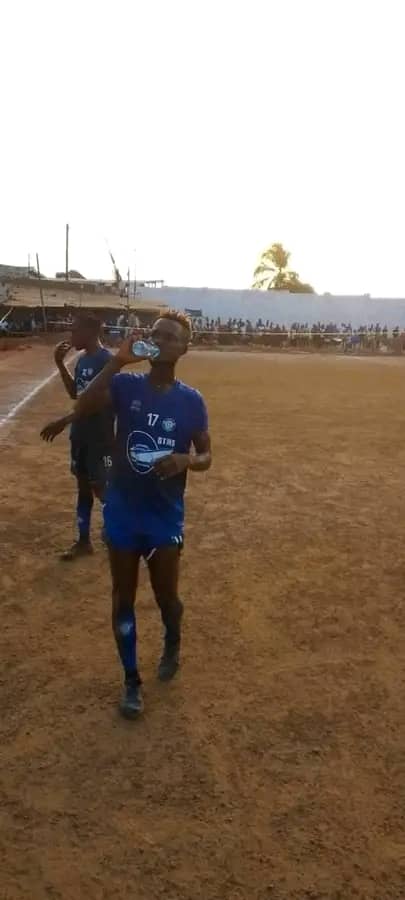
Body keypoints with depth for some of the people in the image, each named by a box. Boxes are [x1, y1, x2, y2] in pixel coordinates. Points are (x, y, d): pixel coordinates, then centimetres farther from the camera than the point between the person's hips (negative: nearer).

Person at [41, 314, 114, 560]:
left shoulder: (106, 360, -19)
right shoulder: (83, 359, 9)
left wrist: (63, 422, -26)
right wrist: (60, 364, 7)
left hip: (100, 437, -9)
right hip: (81, 434, 9)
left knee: (100, 489, -1)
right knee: (83, 486, 14)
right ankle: (84, 541, 24)